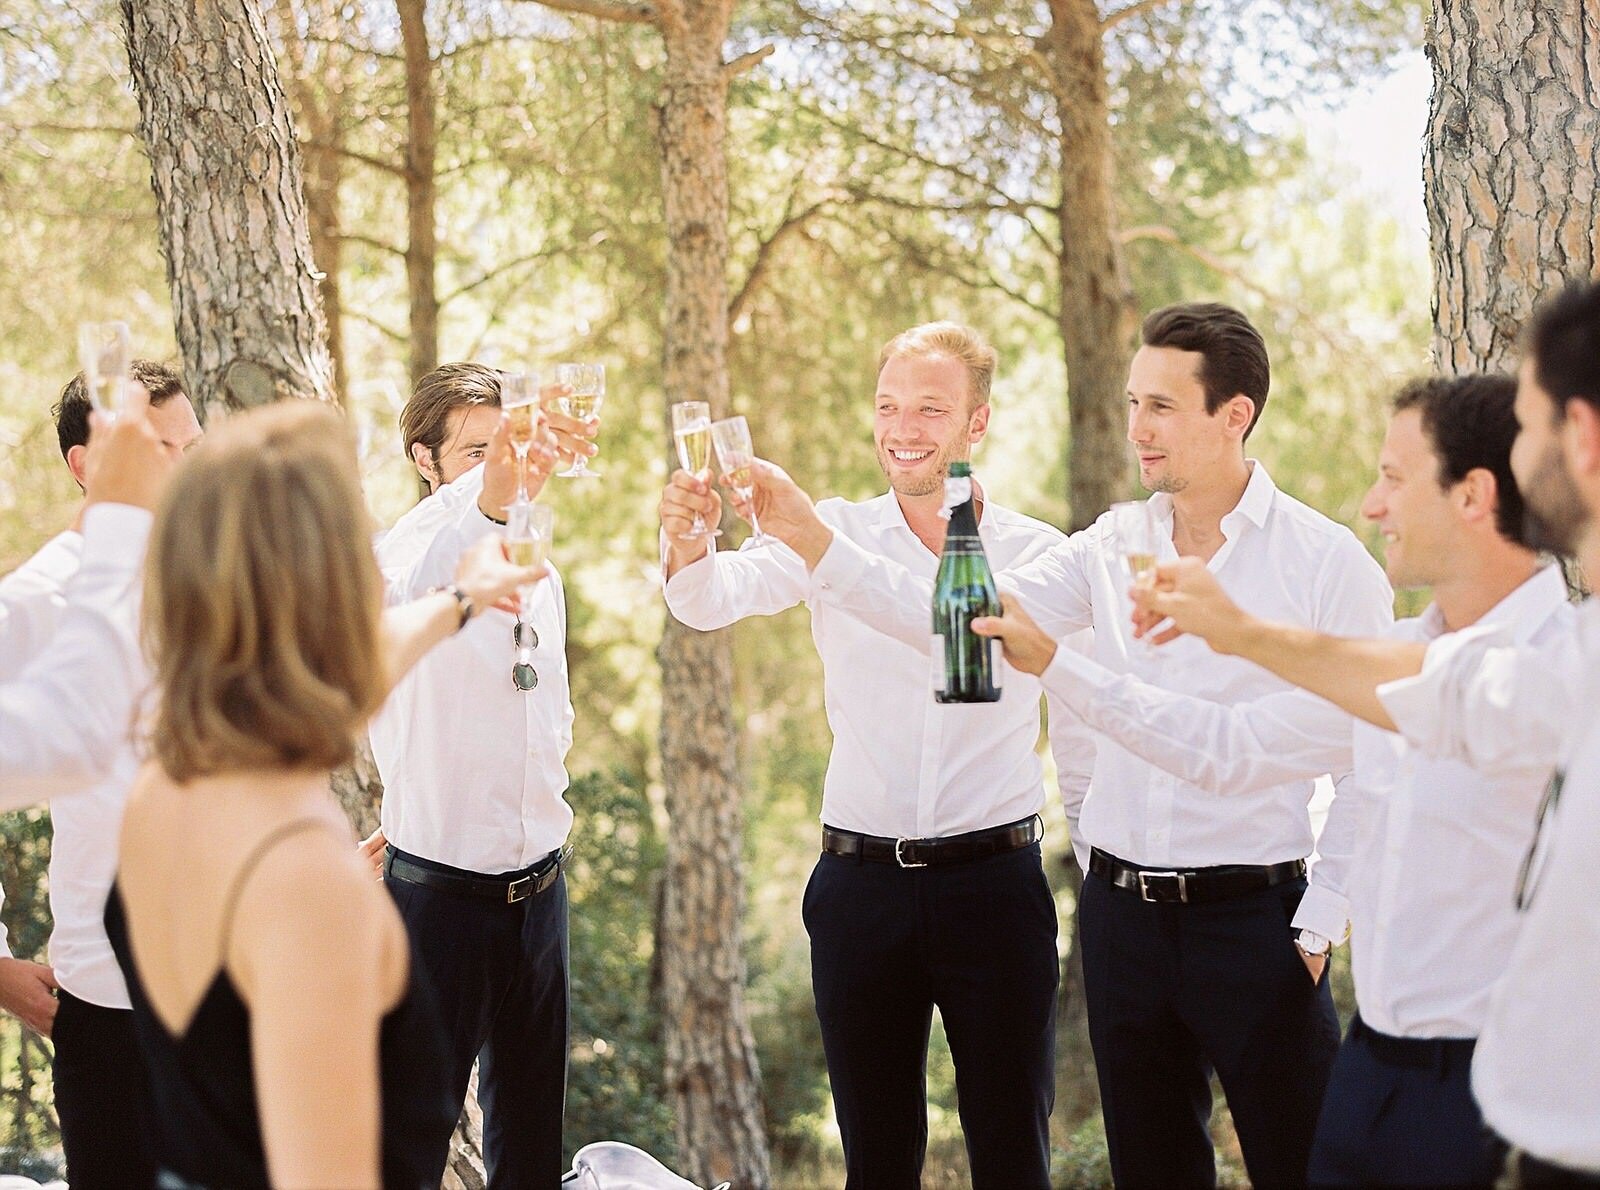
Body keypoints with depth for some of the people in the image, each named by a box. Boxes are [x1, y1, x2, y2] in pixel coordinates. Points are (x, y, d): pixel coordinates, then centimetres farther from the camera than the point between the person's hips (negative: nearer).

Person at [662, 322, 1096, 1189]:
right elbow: (718, 597, -18)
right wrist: (688, 548, -40)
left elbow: (1079, 726, 7)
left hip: (995, 881, 0)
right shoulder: (834, 534, 0)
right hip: (859, 883, 1)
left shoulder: (1040, 556, 0)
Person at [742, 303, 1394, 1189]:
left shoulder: (1329, 561, -6)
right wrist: (811, 539, -16)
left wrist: (1320, 924, -9)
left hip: (1253, 915, -4)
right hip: (1122, 910, 4)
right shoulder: (1108, 550, 4)